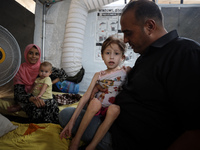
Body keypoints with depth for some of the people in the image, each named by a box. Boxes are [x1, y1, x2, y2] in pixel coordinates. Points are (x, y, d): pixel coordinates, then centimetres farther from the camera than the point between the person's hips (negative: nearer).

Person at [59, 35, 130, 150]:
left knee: (115, 108, -34)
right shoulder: (98, 75, 7)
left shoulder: (126, 71, 4)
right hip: (97, 110, 2)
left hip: (112, 111, -1)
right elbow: (86, 96, -1)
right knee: (95, 102, -30)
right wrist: (72, 120, -5)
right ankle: (76, 141, -19)